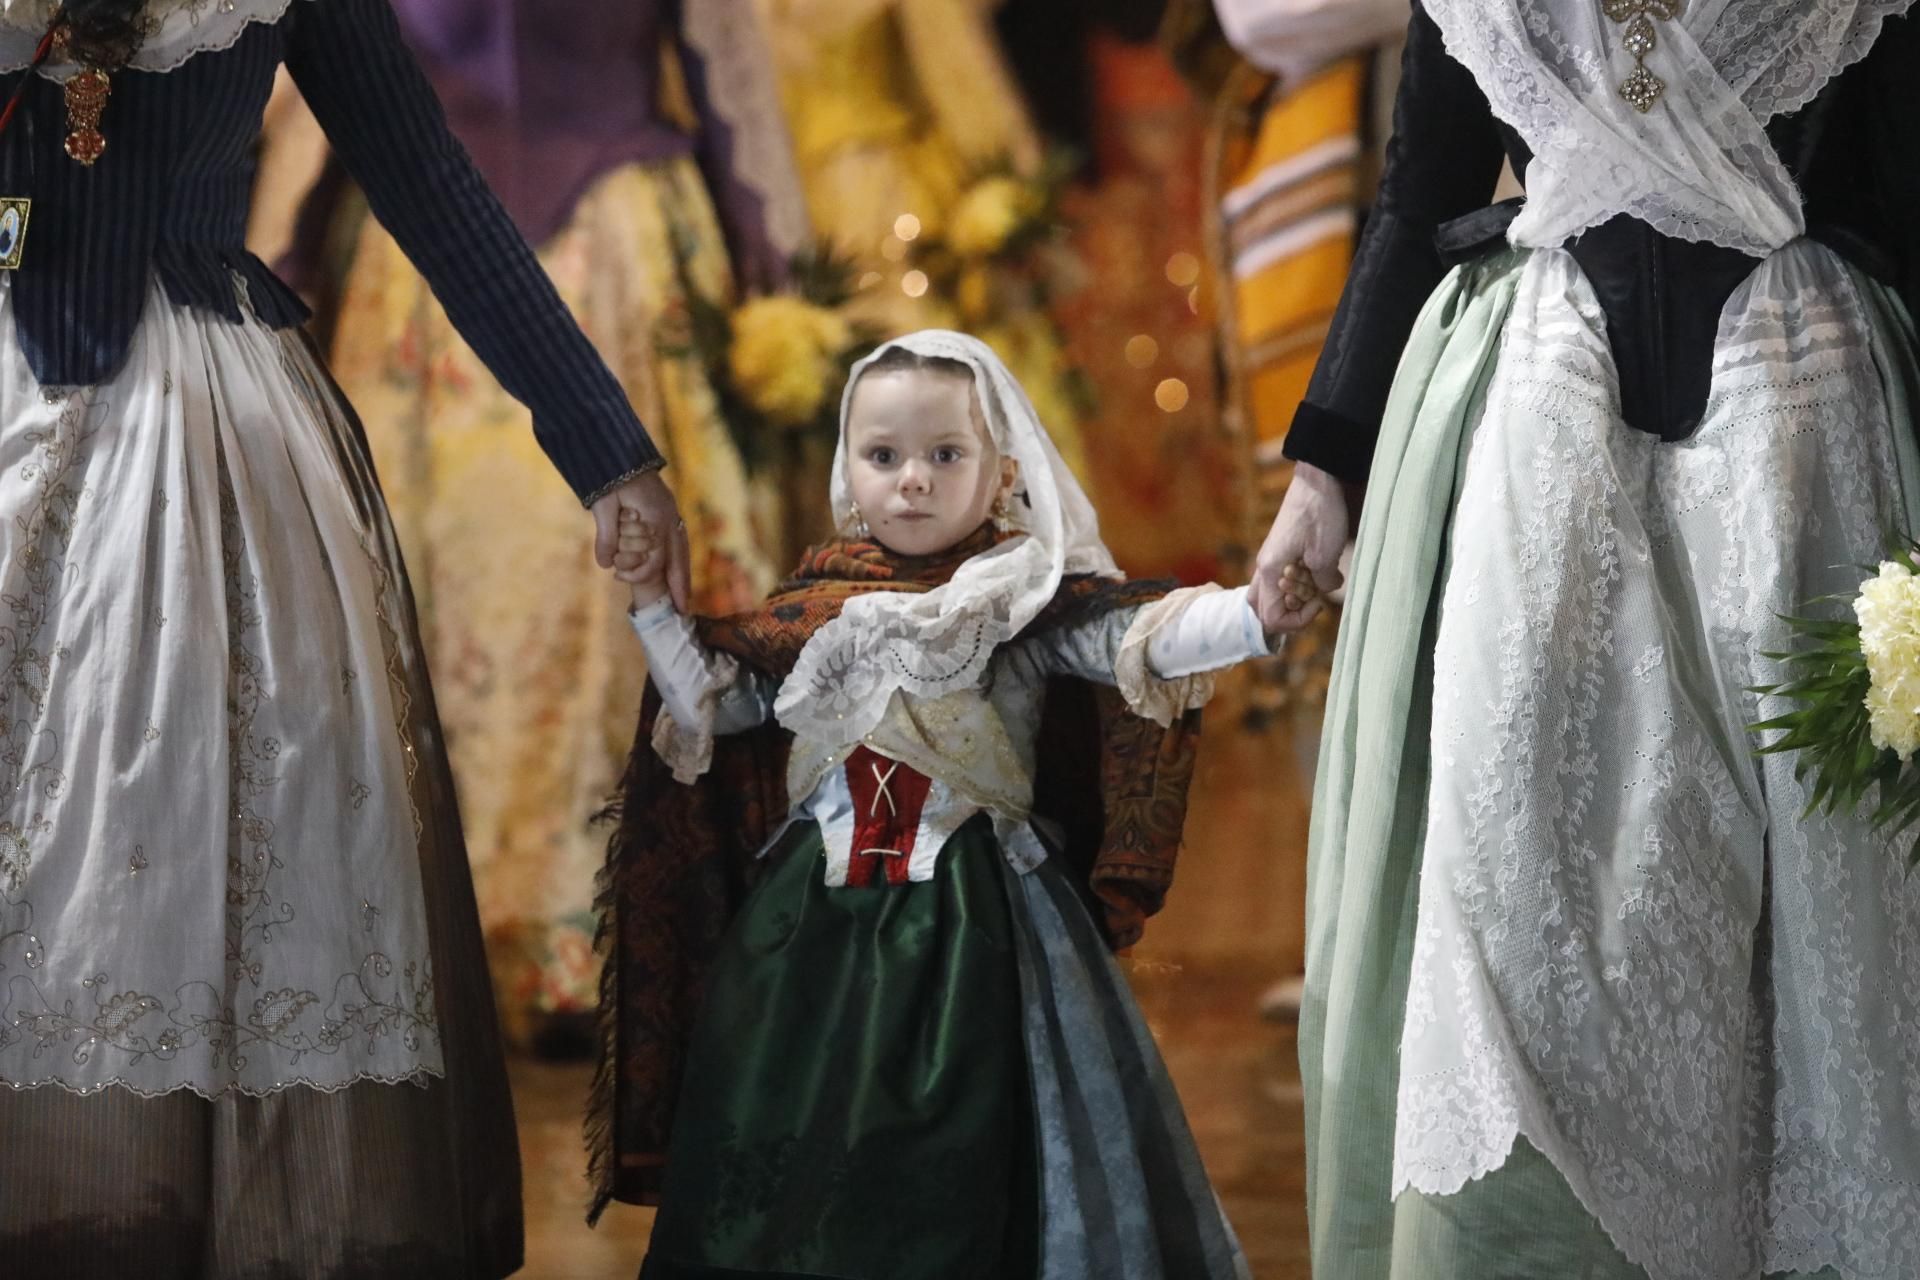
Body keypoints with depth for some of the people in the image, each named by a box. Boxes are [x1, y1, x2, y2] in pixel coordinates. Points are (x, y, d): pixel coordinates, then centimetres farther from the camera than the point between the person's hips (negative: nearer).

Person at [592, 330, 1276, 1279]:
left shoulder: (1028, 598, -3)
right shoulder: (821, 608, 9)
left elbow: (1139, 640, -18)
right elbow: (711, 704, 19)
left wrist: (1260, 605, -34)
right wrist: (653, 601, 13)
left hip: (975, 931, -4)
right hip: (820, 928, 4)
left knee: (961, 1179, -7)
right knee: (804, 1155, 5)